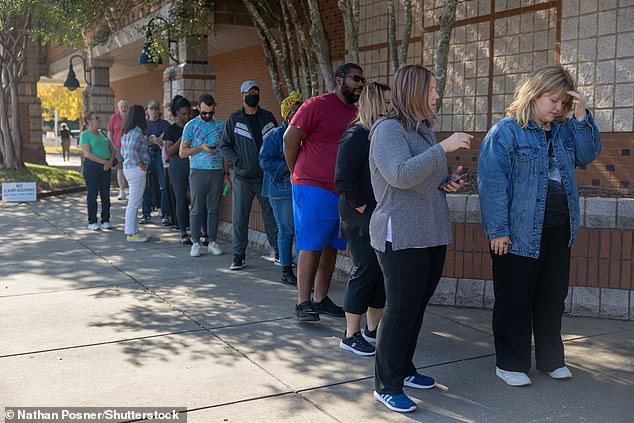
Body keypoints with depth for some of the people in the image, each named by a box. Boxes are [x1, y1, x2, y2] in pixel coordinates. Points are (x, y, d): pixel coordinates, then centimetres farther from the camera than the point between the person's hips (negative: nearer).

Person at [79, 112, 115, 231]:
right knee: (92, 195, 0)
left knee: (106, 194, 6)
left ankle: (106, 220, 14)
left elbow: (112, 149, 14)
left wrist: (110, 161, -5)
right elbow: (88, 154, -14)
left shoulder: (102, 133, 16)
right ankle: (92, 222, 6)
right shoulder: (84, 135, -4)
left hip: (106, 167, 6)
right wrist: (104, 162, -18)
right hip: (92, 167, -6)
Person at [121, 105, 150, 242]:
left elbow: (123, 151, 21)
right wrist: (140, 165, -18)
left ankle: (133, 230, 24)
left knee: (135, 201, 17)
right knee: (134, 202, -4)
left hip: (128, 168, 10)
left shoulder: (126, 132, 13)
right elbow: (131, 151, -27)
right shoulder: (137, 131, -16)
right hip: (136, 169, -10)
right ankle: (131, 234, 2)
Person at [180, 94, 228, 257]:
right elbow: (182, 152, 0)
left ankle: (212, 242, 13)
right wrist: (200, 148, -14)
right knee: (197, 209, 0)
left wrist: (226, 172, 9)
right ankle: (195, 243, 7)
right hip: (198, 171, -2)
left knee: (214, 209, 6)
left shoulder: (220, 125, 9)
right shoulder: (191, 126, 2)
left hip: (217, 172, 2)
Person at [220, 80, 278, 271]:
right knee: (239, 218, 2)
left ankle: (279, 252, 13)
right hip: (242, 178, -1)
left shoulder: (268, 117, 9)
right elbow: (224, 146, 6)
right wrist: (237, 162, -10)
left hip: (266, 177, 1)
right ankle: (238, 255, 11)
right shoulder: (234, 119, 4)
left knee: (272, 215, 5)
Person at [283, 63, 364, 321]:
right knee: (311, 246, -4)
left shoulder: (356, 113, 12)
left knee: (331, 247, 11)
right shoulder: (317, 105, -8)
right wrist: (299, 175, 1)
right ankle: (303, 302, 4)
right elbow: (290, 139, -7)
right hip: (314, 189, -7)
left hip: (343, 191, 7)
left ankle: (321, 299, 21)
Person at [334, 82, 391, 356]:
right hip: (362, 220, -8)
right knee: (365, 271, -3)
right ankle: (350, 336, 10)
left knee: (383, 271, 11)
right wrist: (364, 210, -15)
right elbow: (343, 180, -17)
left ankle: (373, 329, 24)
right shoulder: (356, 135, -12)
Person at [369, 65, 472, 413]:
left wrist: (447, 183, 5)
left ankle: (403, 369, 28)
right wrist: (444, 148, -26)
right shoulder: (388, 129, -11)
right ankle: (386, 385, 7)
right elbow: (401, 175, -27)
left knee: (417, 306, 14)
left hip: (431, 234, 9)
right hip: (401, 236, -8)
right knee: (400, 308, -4)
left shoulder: (424, 130, 15)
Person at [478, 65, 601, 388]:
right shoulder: (505, 131, -11)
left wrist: (582, 117, -3)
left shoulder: (564, 130, 11)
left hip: (559, 231, 7)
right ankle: (510, 363, 17)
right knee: (514, 301, 4)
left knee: (553, 298, 17)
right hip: (519, 233, -7)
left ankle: (551, 359, 31)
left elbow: (588, 155, 8)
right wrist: (497, 230, -18)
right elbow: (492, 182, -15)